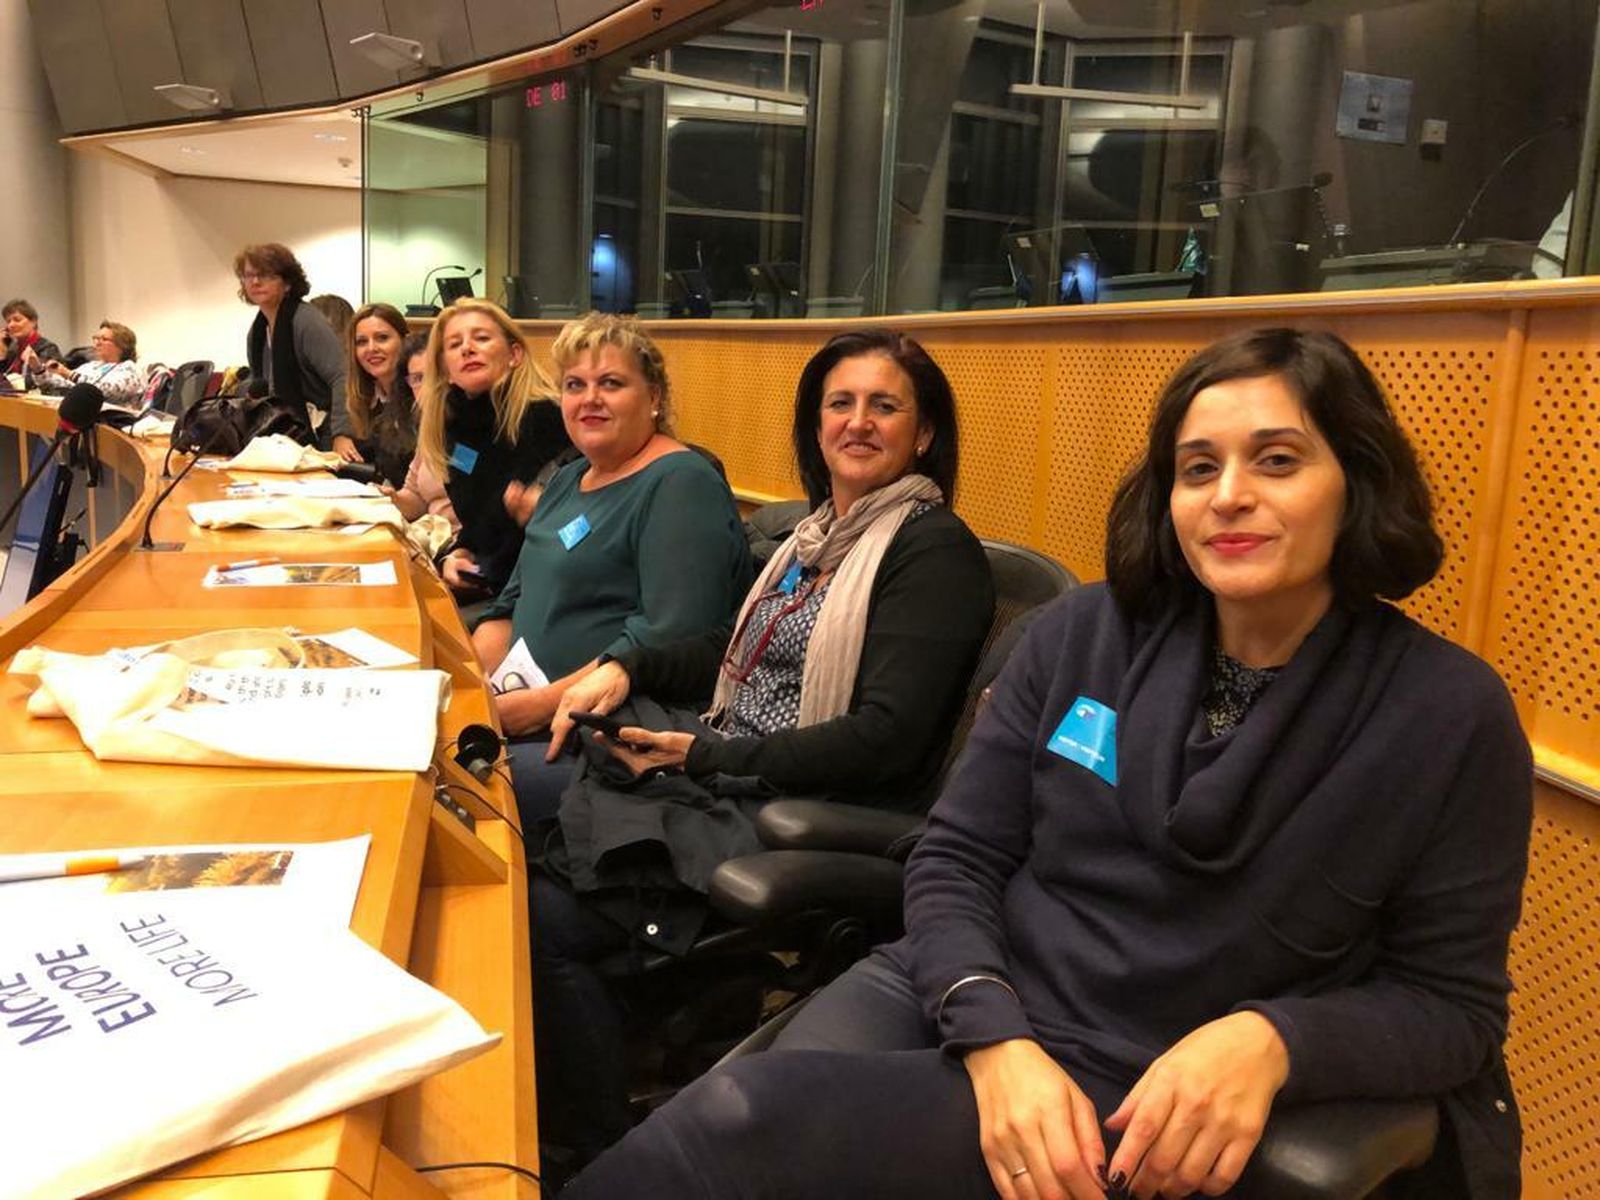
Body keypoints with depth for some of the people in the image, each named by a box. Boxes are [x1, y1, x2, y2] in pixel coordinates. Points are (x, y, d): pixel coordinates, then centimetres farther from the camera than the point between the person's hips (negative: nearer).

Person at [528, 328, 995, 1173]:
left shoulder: (934, 550, -9)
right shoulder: (820, 531, 17)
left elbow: (886, 739, -18)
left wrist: (706, 756, -17)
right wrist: (627, 668, 6)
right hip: (728, 785, 8)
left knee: (543, 917, -20)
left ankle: (602, 1153, 2)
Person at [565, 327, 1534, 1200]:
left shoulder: (1452, 715, -6)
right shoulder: (1083, 634, 0)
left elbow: (1452, 1001, -1)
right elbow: (954, 860, 1)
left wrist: (1269, 1040, -21)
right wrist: (996, 1038, -17)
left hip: (1157, 1118, -3)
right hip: (966, 1000, 3)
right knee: (733, 1116, -26)